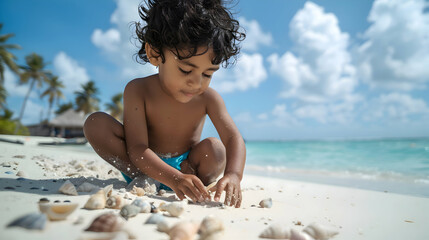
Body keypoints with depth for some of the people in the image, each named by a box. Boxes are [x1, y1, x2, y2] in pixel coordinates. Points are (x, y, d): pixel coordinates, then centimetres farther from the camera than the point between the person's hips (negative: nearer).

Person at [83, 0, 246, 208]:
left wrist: (233, 175, -42)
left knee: (215, 149, -31)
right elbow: (137, 149, -27)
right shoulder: (138, 91, -20)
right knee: (96, 123, -20)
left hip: (187, 166, 0)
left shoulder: (208, 98, -15)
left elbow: (234, 138, -20)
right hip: (146, 165, 0)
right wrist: (174, 178, -44)